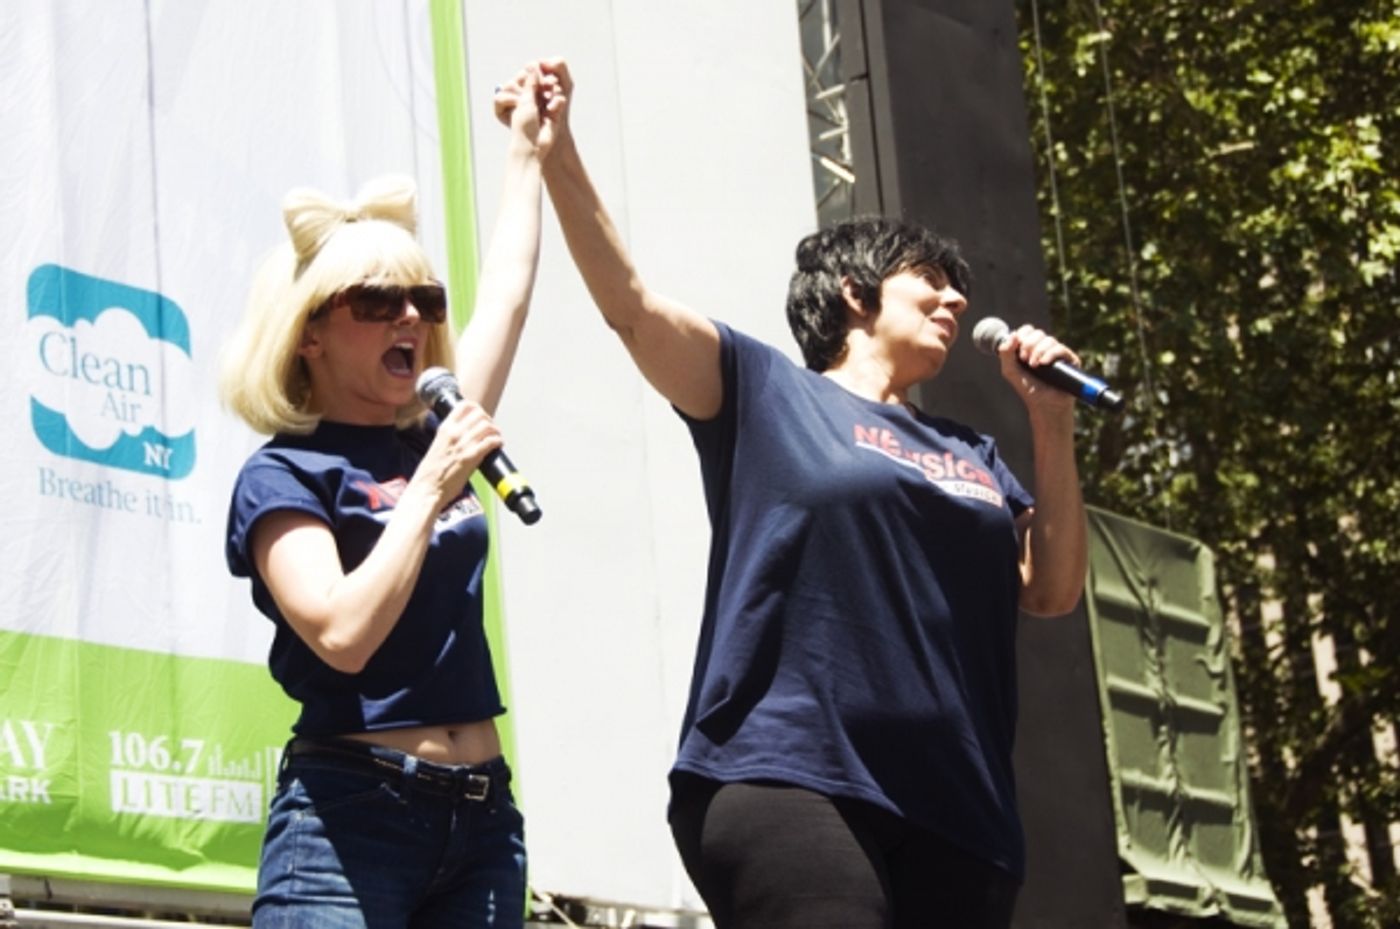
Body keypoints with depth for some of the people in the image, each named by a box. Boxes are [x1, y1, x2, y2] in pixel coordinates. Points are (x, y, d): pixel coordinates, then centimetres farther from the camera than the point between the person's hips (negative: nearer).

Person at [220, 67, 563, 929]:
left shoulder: (431, 440, 13)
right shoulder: (284, 475, -4)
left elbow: (506, 292, 24)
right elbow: (343, 635, -19)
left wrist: (530, 152, 32)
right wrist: (430, 489, -15)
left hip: (482, 813, 6)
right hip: (351, 813, -6)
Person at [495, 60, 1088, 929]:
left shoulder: (971, 454, 24)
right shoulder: (768, 392, 10)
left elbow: (1053, 589, 18)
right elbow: (631, 304, -1)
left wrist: (1053, 426, 11)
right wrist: (558, 154, -13)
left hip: (955, 812, 6)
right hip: (787, 782, -6)